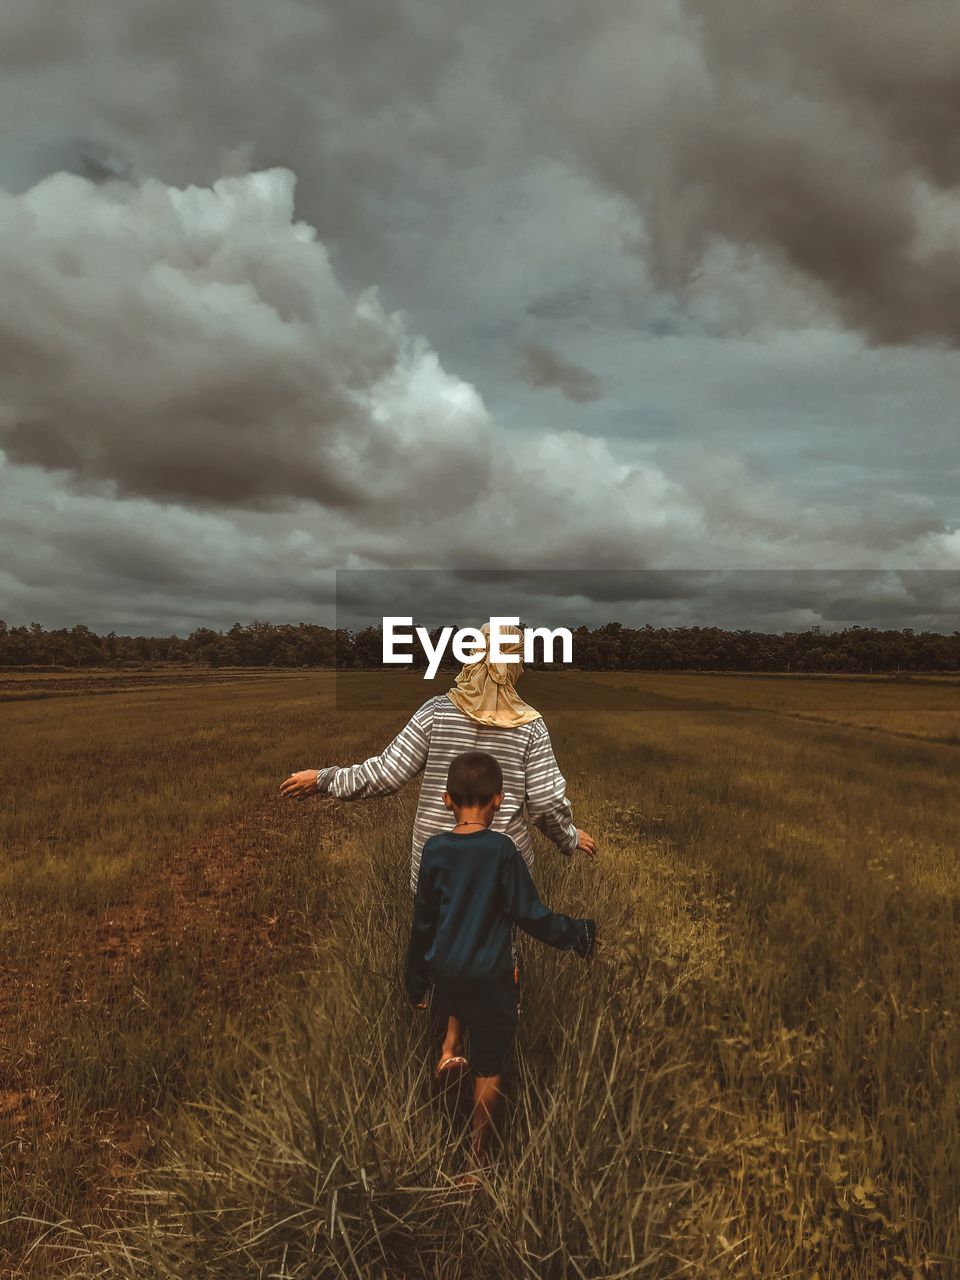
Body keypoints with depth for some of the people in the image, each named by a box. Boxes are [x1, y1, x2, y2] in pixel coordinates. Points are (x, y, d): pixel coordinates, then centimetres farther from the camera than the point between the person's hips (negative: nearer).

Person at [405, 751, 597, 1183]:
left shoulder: (434, 849, -7)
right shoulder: (502, 849, -17)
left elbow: (422, 921, 3)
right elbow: (529, 913, -12)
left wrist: (416, 980, 15)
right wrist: (574, 934, 4)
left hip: (443, 969, 3)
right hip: (488, 976, -3)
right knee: (489, 1066, 13)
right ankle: (475, 1156, 21)